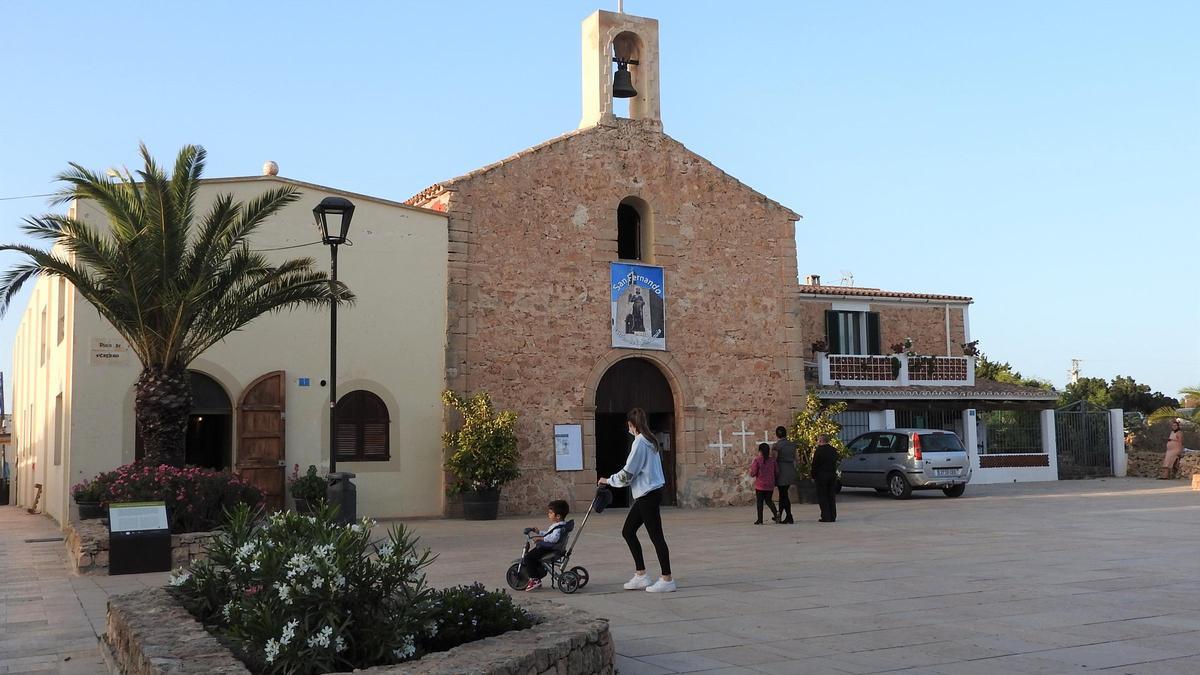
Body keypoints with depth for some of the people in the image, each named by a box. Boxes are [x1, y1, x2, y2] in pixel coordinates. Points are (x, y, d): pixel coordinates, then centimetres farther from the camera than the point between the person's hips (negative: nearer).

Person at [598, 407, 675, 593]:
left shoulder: (639, 442, -16)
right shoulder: (651, 440, 13)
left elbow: (627, 474, -15)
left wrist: (608, 480, 0)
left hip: (648, 494, -10)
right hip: (648, 493, 10)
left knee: (656, 536, -4)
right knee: (628, 531, 13)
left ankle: (667, 579, 2)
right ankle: (641, 576, 16)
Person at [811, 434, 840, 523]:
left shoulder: (819, 450, -11)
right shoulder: (834, 450, 6)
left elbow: (815, 465, -9)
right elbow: (835, 463, 12)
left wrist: (813, 476, -1)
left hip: (822, 476, -6)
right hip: (833, 475, 6)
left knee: (822, 497, 0)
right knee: (831, 496, 11)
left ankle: (826, 517, -3)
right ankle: (832, 517, 12)